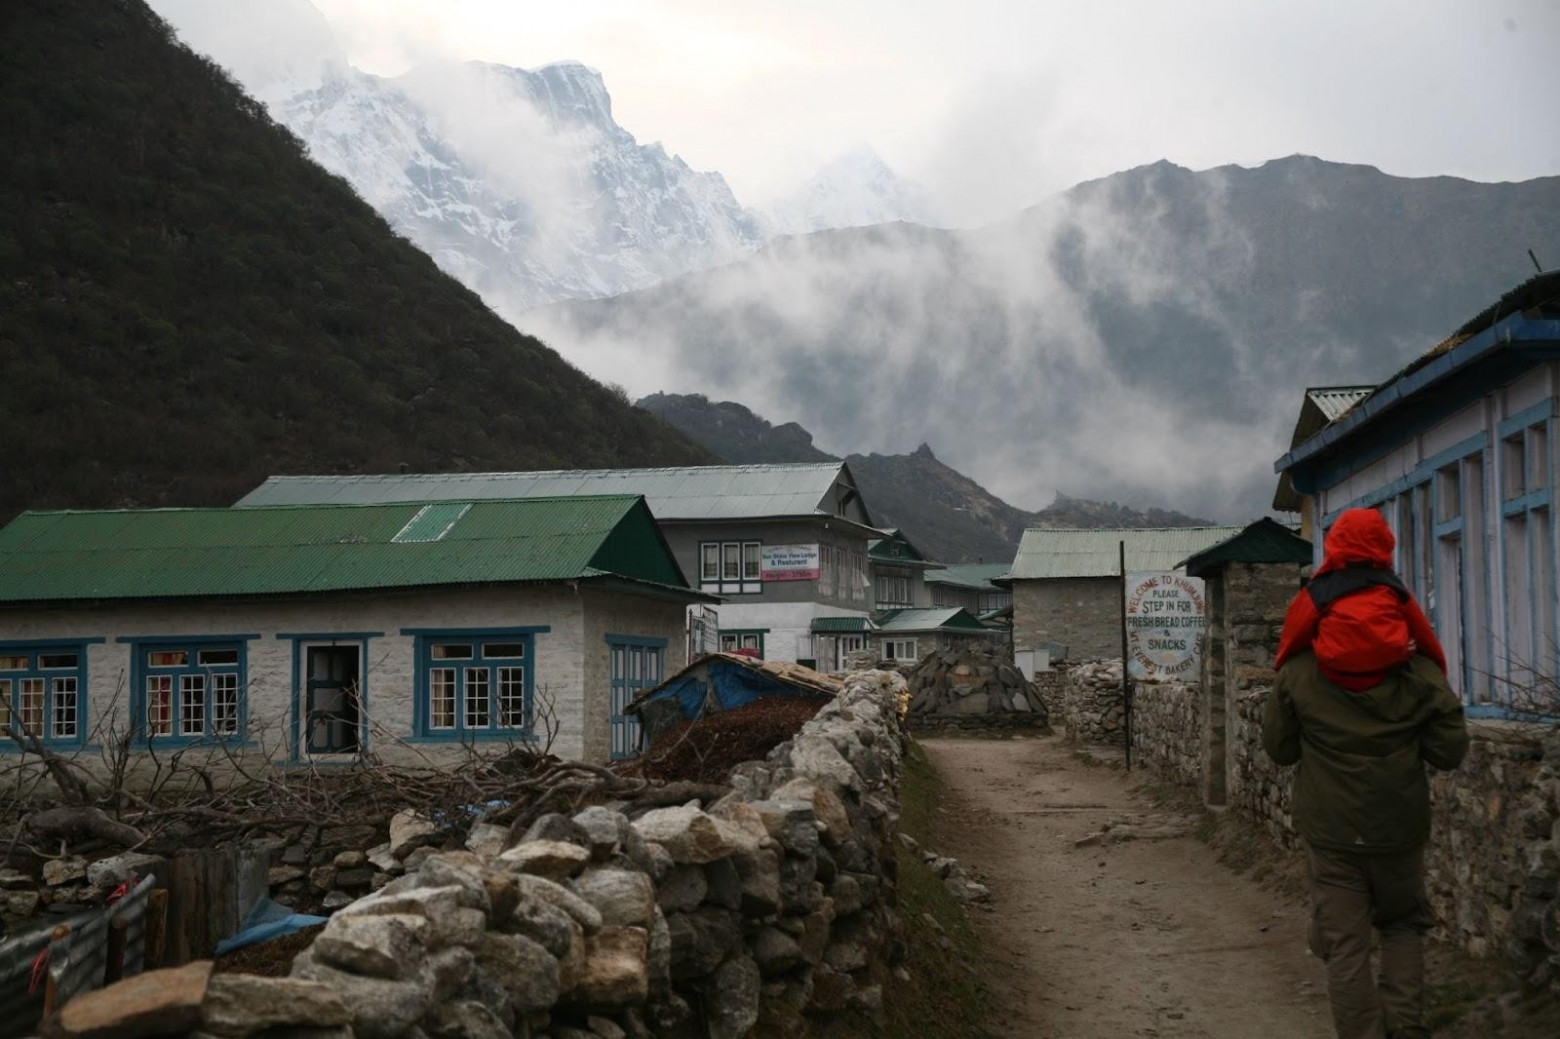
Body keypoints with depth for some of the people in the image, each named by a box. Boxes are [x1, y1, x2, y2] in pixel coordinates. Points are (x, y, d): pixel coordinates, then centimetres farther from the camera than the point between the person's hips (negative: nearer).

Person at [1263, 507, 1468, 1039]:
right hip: (1399, 825, 1)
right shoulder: (1420, 670, -7)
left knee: (1344, 943, 5)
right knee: (1403, 924, 20)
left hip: (1330, 829, -1)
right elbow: (1450, 750, -4)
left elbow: (1278, 748, 2)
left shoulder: (1299, 674, -7)